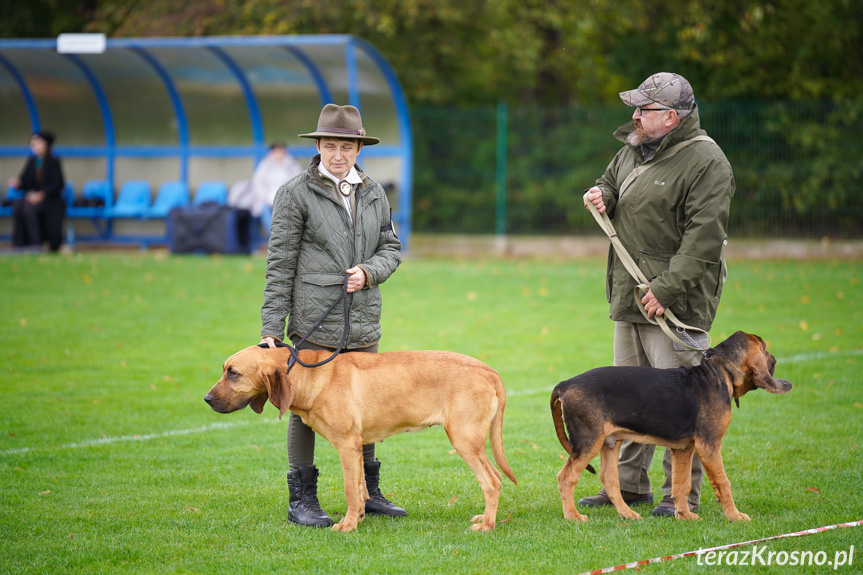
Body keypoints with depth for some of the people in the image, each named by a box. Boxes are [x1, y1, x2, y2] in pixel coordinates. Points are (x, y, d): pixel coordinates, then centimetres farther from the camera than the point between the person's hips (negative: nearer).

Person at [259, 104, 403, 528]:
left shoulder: (374, 194, 12)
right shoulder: (296, 194, -3)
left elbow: (391, 249, 15)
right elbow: (280, 263, -5)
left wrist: (368, 272, -9)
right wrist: (271, 327, -9)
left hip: (364, 324, 5)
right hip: (314, 321, -5)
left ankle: (367, 492, 22)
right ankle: (301, 500, 6)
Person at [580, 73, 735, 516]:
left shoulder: (705, 162, -13)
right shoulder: (634, 150, 13)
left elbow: (704, 238, -19)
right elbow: (612, 186, 30)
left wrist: (667, 289, -23)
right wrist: (601, 197, 4)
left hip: (676, 301, -9)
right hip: (630, 297, 9)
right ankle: (629, 484, 22)